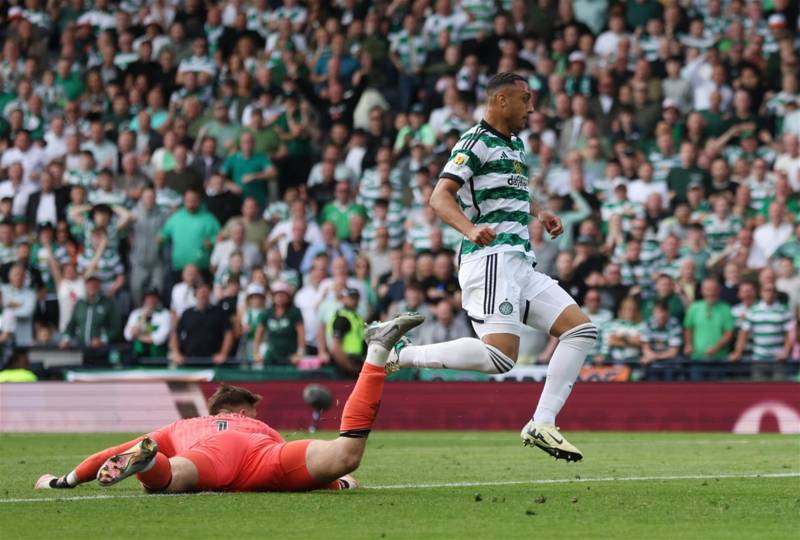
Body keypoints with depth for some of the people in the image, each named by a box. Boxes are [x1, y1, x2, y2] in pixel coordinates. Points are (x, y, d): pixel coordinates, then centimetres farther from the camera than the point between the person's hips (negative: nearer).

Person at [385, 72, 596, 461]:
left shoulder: (515, 145, 22)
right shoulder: (477, 142, -6)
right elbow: (440, 197, -17)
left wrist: (539, 214, 24)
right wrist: (471, 229, -35)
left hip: (520, 264, 10)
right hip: (491, 257, -10)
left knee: (581, 329, 4)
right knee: (500, 355, -24)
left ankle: (542, 425, 2)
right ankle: (401, 354, -13)